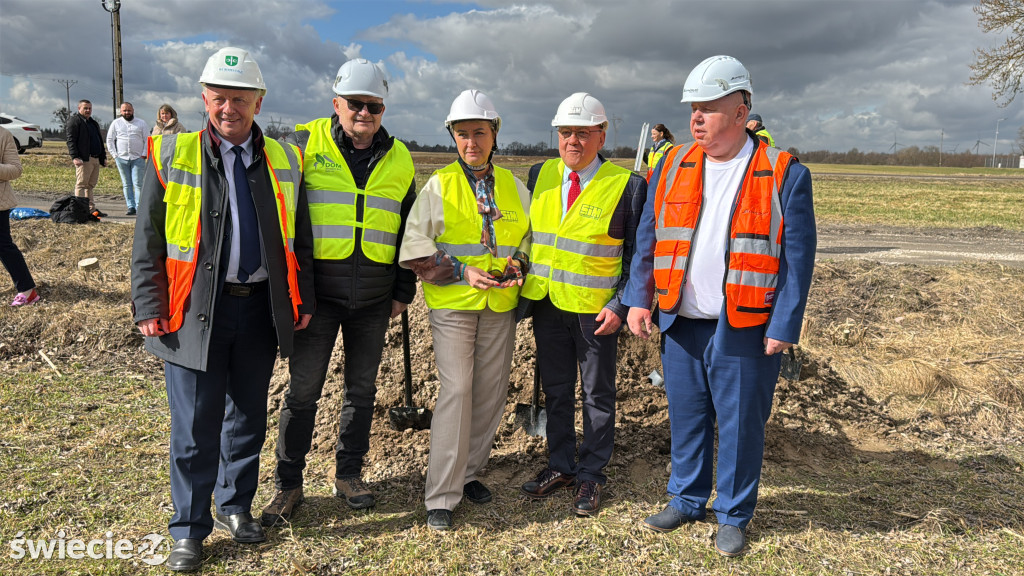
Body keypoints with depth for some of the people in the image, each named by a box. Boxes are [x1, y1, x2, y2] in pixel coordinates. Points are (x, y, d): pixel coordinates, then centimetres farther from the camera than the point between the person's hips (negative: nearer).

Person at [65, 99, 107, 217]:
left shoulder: (93, 123, 25)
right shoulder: (74, 121, -2)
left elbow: (99, 140, 30)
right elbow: (71, 140, -11)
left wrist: (103, 157, 23)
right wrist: (75, 157, -21)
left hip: (95, 159, 8)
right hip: (84, 159, -8)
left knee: (90, 185, 10)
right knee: (81, 184, -8)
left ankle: (91, 209, 13)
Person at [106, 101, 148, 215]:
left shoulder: (141, 123, 8)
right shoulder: (116, 123, 10)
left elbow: (147, 140, 7)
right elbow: (109, 140, 11)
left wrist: (144, 154, -3)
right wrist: (114, 155, 2)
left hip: (138, 158, -2)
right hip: (121, 158, 2)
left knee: (138, 183, -9)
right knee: (127, 184, 3)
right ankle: (131, 207, 6)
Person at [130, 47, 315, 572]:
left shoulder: (284, 162, 6)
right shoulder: (171, 156, 0)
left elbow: (299, 239, 10)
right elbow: (147, 239, 1)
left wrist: (302, 300, 6)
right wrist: (149, 307, -4)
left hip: (261, 308, 3)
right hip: (195, 312, -2)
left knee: (248, 417, 15)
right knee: (195, 426, 4)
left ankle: (236, 505, 35)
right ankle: (189, 529, 22)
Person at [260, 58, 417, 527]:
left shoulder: (399, 159, 9)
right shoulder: (306, 143, -1)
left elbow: (408, 230, 15)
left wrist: (404, 291, 11)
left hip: (374, 296, 3)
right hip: (318, 290, -3)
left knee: (362, 387, 12)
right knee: (303, 390, 2)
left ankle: (349, 473, 28)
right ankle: (288, 484, 18)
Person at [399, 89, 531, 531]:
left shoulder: (513, 186, 10)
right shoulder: (439, 185, 0)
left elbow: (531, 234, 19)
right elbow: (415, 245, -4)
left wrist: (518, 263, -3)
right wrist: (462, 271, -14)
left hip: (500, 304, 4)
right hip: (453, 304, -4)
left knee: (492, 390, 9)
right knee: (456, 390, -10)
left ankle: (468, 471, 27)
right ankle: (441, 495, -2)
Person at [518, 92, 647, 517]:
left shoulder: (627, 186, -9)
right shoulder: (540, 175, 5)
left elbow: (638, 256, -7)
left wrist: (620, 306, -14)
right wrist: (523, 283, 4)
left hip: (596, 309, -4)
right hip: (547, 303, 4)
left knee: (597, 394, 10)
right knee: (555, 390, 15)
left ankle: (590, 475, 25)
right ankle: (560, 467, 31)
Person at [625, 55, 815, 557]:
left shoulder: (784, 175, -5)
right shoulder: (673, 167, 6)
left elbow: (798, 257, -6)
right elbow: (647, 239, 9)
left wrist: (784, 327, -10)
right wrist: (639, 299, 0)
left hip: (745, 329, -3)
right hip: (681, 324, 4)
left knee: (740, 424, 8)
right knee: (686, 417, 15)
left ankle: (734, 516, 27)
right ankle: (687, 500, 34)